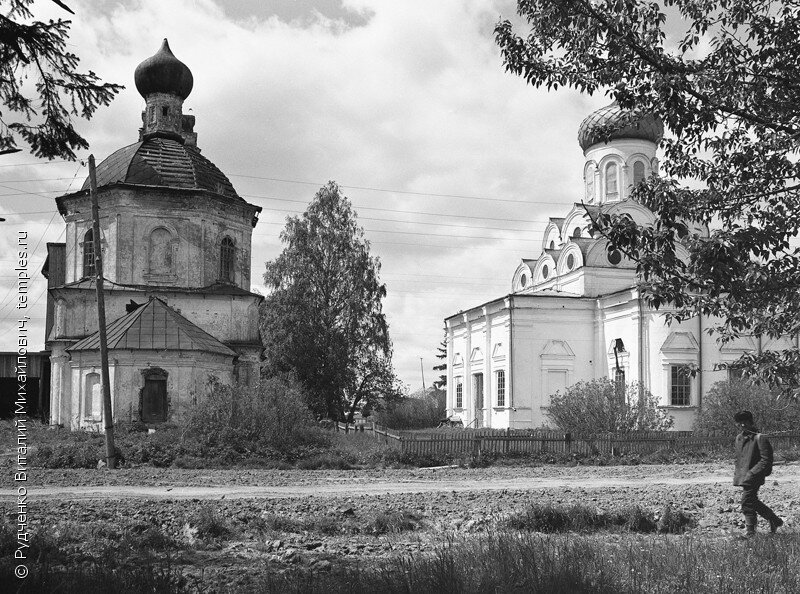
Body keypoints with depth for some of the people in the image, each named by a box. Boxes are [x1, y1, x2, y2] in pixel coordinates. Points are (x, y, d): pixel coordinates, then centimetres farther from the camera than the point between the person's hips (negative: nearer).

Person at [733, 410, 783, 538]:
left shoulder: (760, 439, -12)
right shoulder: (739, 438, 13)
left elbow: (765, 460, -15)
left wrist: (751, 474, -21)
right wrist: (737, 473, 15)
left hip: (754, 478, -8)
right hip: (743, 477, 8)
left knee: (747, 502, -9)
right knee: (753, 501, 12)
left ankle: (750, 531, 6)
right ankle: (775, 520, 27)